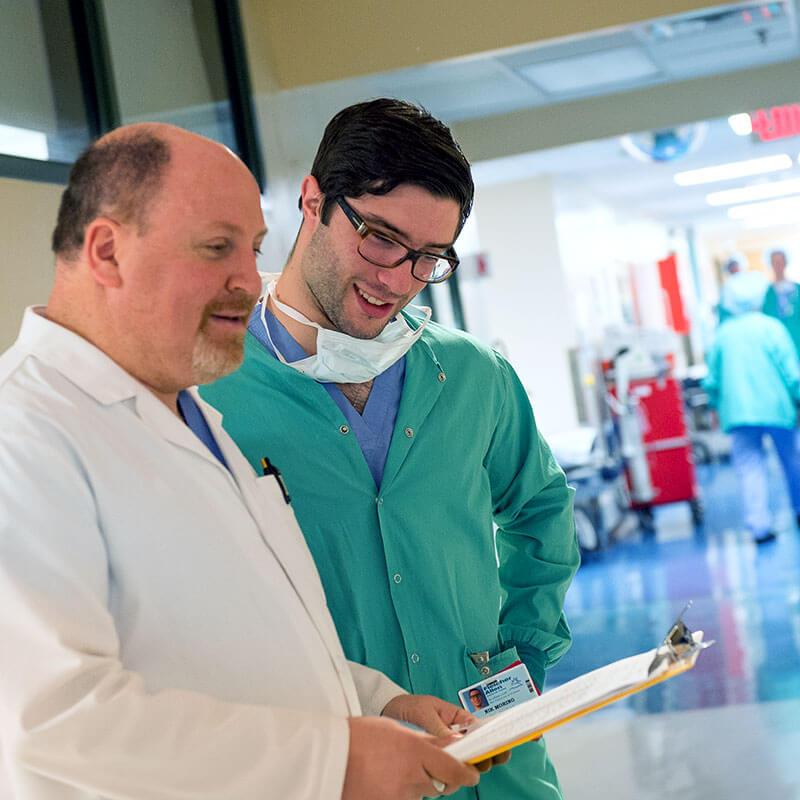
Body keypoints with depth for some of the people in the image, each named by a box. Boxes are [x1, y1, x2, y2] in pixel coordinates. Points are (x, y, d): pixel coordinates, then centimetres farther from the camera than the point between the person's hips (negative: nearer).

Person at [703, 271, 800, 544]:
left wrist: (716, 405, 24)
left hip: (737, 410, 2)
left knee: (750, 466, 0)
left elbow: (712, 378, 11)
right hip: (775, 407, -2)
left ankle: (759, 525, -9)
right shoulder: (770, 327, -3)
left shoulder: (723, 334, 6)